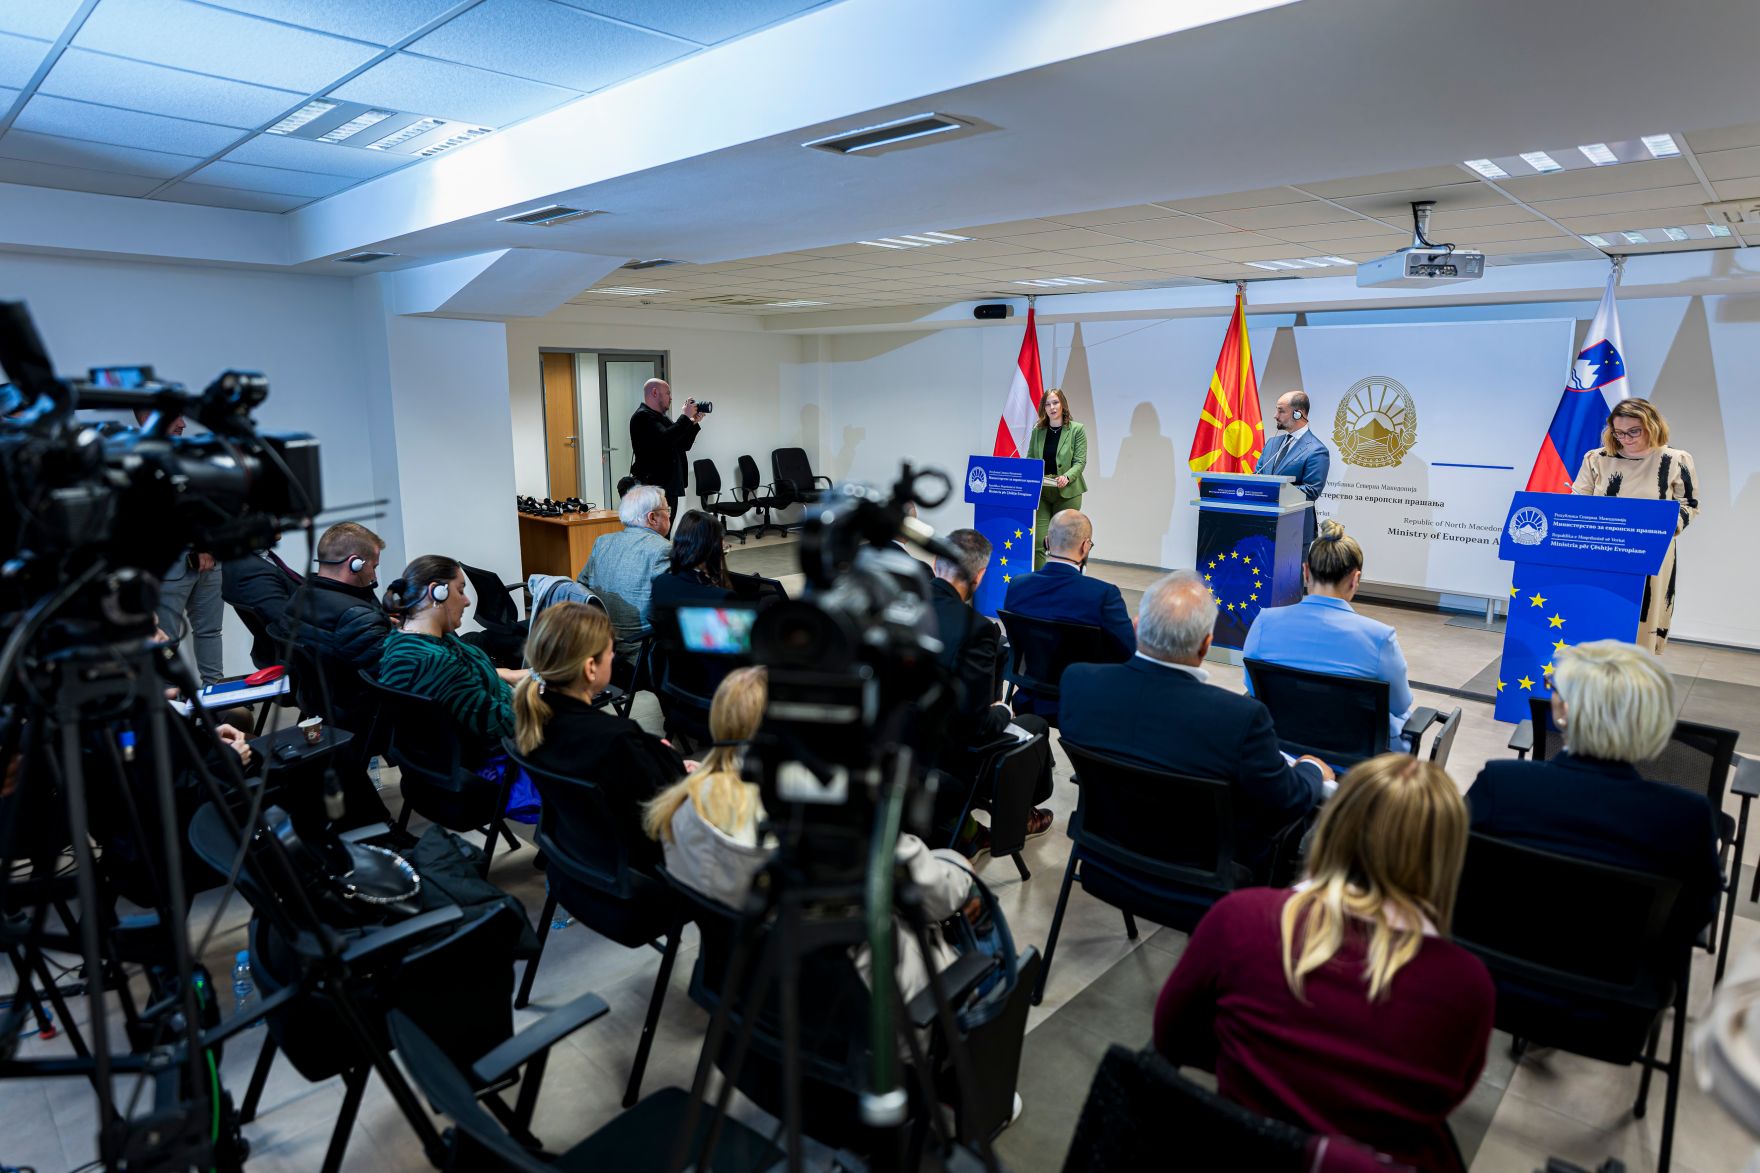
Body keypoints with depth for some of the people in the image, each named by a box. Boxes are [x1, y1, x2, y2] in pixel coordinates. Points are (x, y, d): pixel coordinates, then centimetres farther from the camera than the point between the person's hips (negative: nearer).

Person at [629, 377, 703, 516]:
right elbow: (664, 440, -24)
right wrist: (685, 417, -14)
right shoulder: (642, 416, -8)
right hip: (653, 488, -10)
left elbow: (684, 445, 24)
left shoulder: (661, 417, 22)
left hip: (669, 487, 10)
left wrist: (694, 422, 10)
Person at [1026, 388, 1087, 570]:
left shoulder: (1077, 430, 0)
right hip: (1040, 492, 3)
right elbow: (1030, 459, 12)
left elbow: (1080, 462, -5)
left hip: (1067, 492, -3)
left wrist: (1067, 477, -23)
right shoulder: (1037, 431, 10)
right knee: (1038, 542, -6)